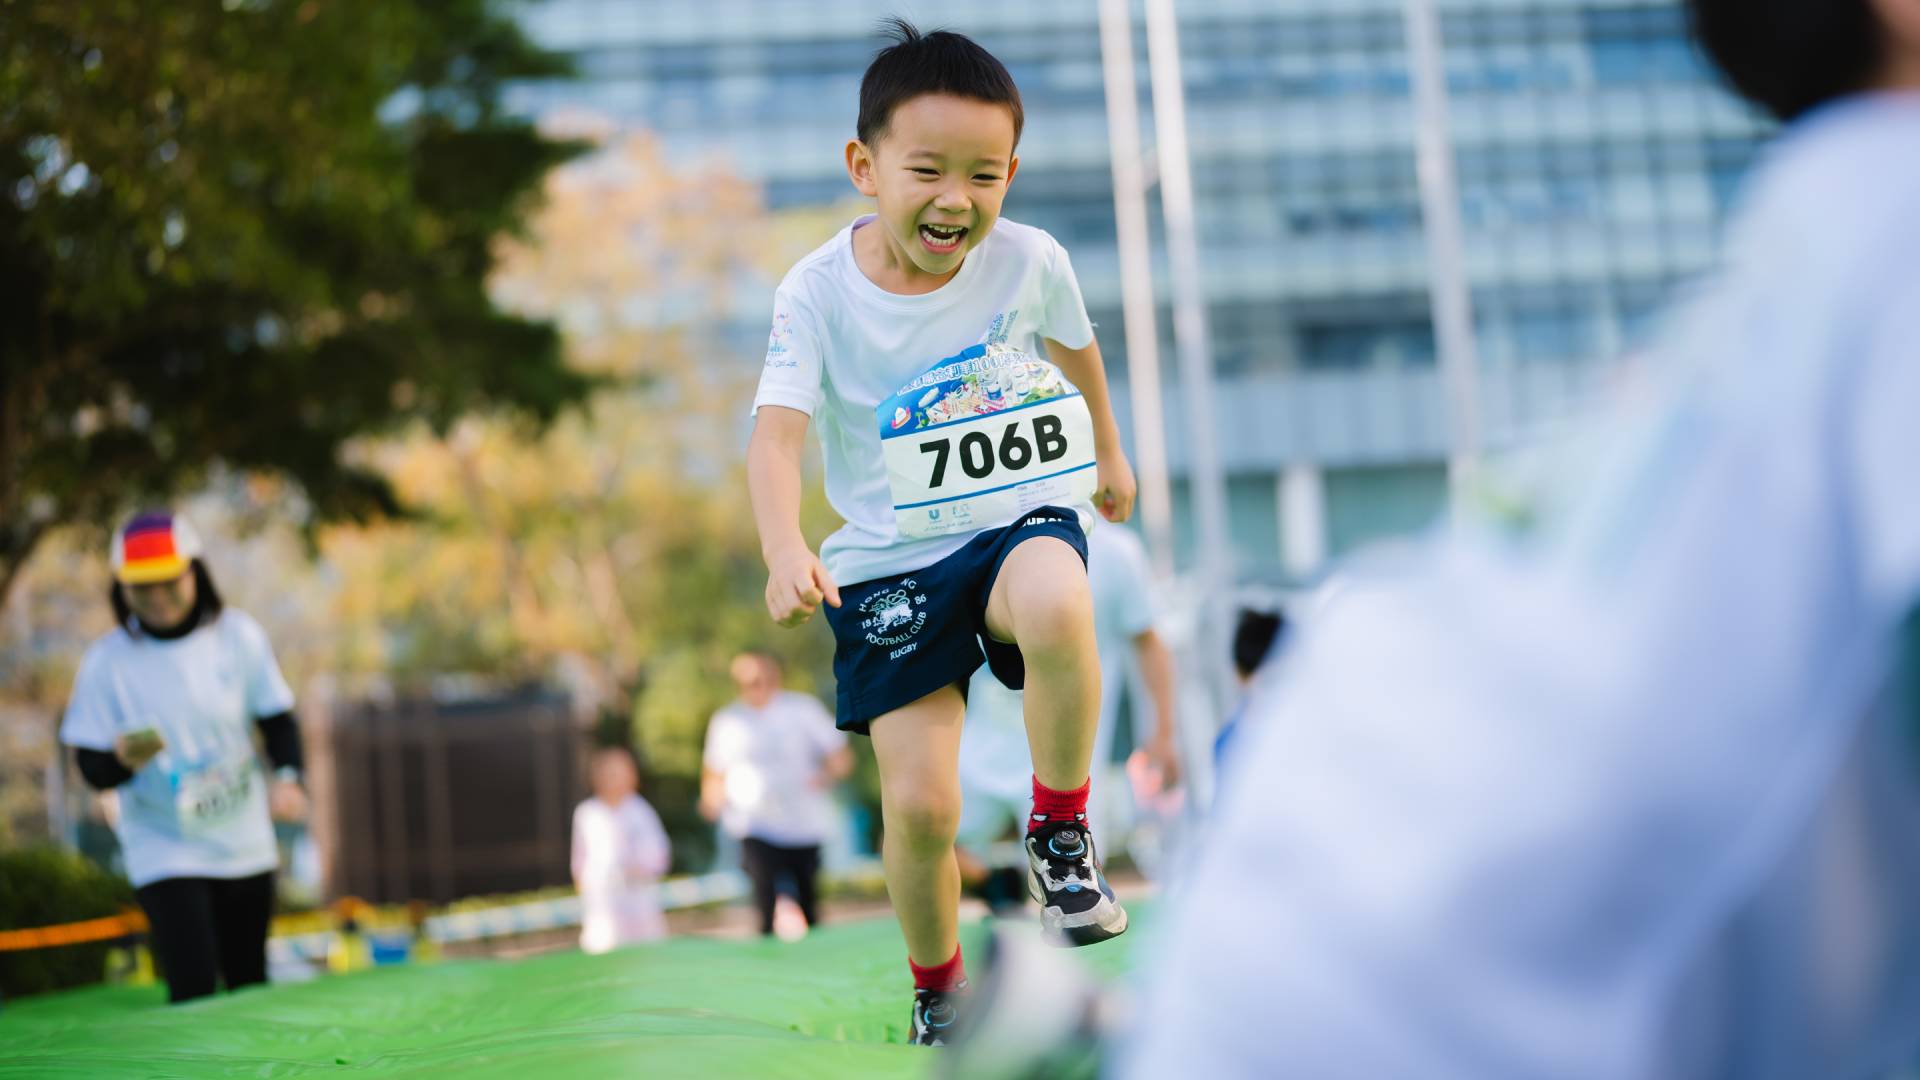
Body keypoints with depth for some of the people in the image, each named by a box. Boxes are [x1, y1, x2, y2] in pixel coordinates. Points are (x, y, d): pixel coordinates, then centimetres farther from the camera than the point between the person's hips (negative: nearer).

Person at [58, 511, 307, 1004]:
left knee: (250, 988, 15)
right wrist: (122, 759, -31)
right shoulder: (106, 662, -11)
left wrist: (286, 777, -14)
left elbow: (277, 718, 4)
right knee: (194, 995, -14)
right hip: (166, 852, -3)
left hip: (245, 846, 3)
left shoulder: (238, 635, -6)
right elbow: (92, 766, -8)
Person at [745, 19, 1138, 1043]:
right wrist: (785, 553, -44)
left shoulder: (1030, 261, -8)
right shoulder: (819, 293, -14)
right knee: (919, 804, -5)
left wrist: (1109, 455, 31)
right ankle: (936, 988, 26)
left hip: (1020, 517, 0)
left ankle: (1060, 831, -12)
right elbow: (776, 434, -25)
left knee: (1057, 605, -38)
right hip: (889, 562, 0)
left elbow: (1075, 347, 14)